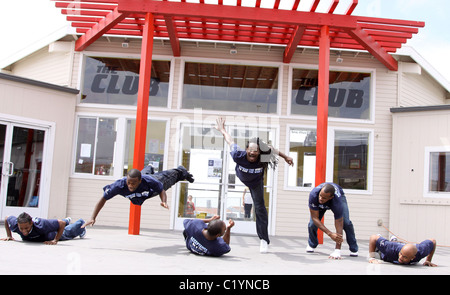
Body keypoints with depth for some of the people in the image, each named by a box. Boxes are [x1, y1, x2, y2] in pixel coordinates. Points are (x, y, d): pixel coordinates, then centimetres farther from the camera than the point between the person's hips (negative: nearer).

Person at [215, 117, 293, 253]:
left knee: (259, 207, -3)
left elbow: (270, 149, -17)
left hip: (256, 183, 0)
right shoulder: (238, 156, -41)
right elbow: (230, 141, -23)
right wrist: (222, 130, -4)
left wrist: (285, 157, -1)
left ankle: (264, 239, 5)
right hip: (242, 178, 0)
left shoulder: (262, 158, -40)